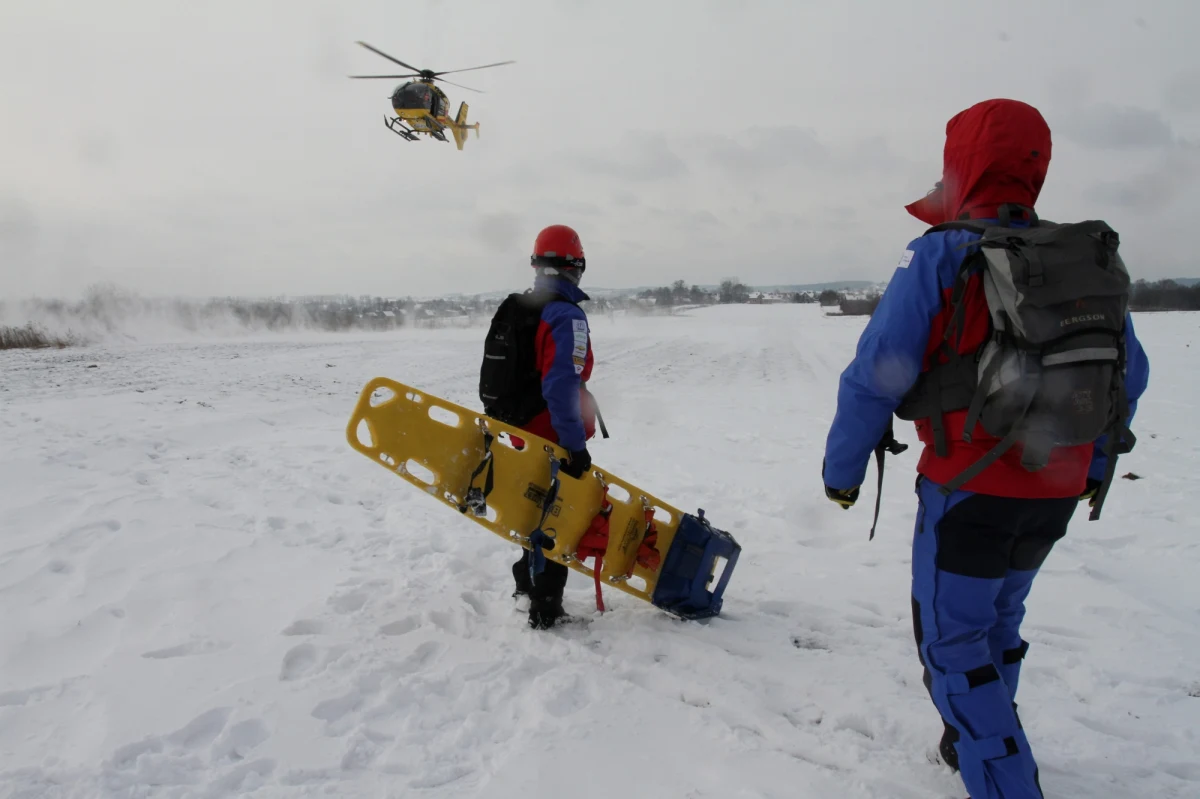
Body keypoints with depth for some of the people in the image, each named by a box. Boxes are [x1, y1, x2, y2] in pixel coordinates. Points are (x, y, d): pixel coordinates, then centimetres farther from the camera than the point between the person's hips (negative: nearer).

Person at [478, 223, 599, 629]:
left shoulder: (514, 309, 7)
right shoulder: (566, 315, -20)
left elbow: (500, 374, 12)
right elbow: (562, 386, -28)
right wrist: (576, 444, -25)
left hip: (522, 433, 8)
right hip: (554, 441, -8)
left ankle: (526, 586, 39)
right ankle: (545, 609, 11)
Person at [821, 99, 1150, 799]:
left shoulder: (941, 256, -14)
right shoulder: (1085, 261, 5)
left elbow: (876, 377, -17)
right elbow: (1128, 374, 12)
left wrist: (842, 469, -5)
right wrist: (1099, 465, 24)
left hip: (970, 489, -7)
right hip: (1056, 493, 7)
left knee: (953, 643, 5)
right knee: (999, 621, 25)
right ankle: (978, 739, 42)